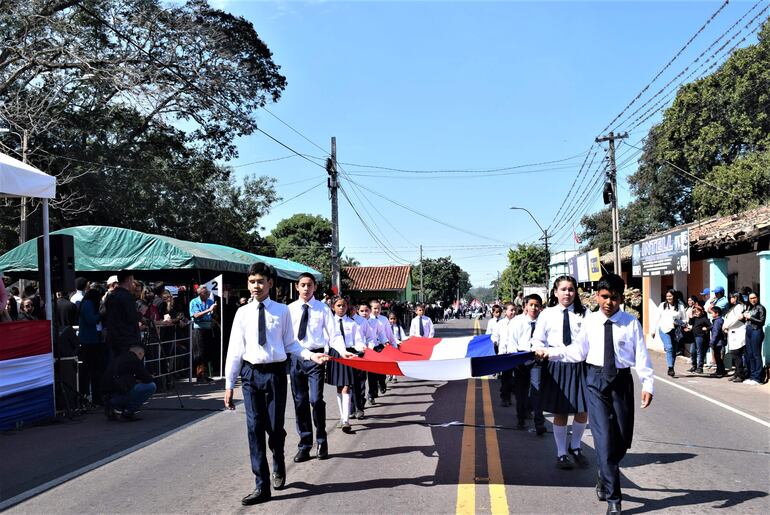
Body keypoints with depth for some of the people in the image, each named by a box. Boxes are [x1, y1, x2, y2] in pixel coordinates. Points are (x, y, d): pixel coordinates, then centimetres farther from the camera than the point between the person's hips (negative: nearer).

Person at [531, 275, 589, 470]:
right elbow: (538, 340, 6)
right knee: (560, 412, 9)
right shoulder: (547, 314, 1)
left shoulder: (583, 314, 0)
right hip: (556, 366, -1)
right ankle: (561, 453, 25)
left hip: (579, 364, 1)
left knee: (583, 410, 8)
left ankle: (575, 447, 34)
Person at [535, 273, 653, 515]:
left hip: (622, 380, 1)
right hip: (597, 380, 0)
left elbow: (641, 355, -4)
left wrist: (647, 384, -12)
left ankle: (606, 477, 39)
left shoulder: (631, 323, -3)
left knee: (623, 438, 9)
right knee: (604, 438, -5)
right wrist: (551, 352, -2)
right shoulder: (590, 322, 1)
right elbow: (578, 351, 6)